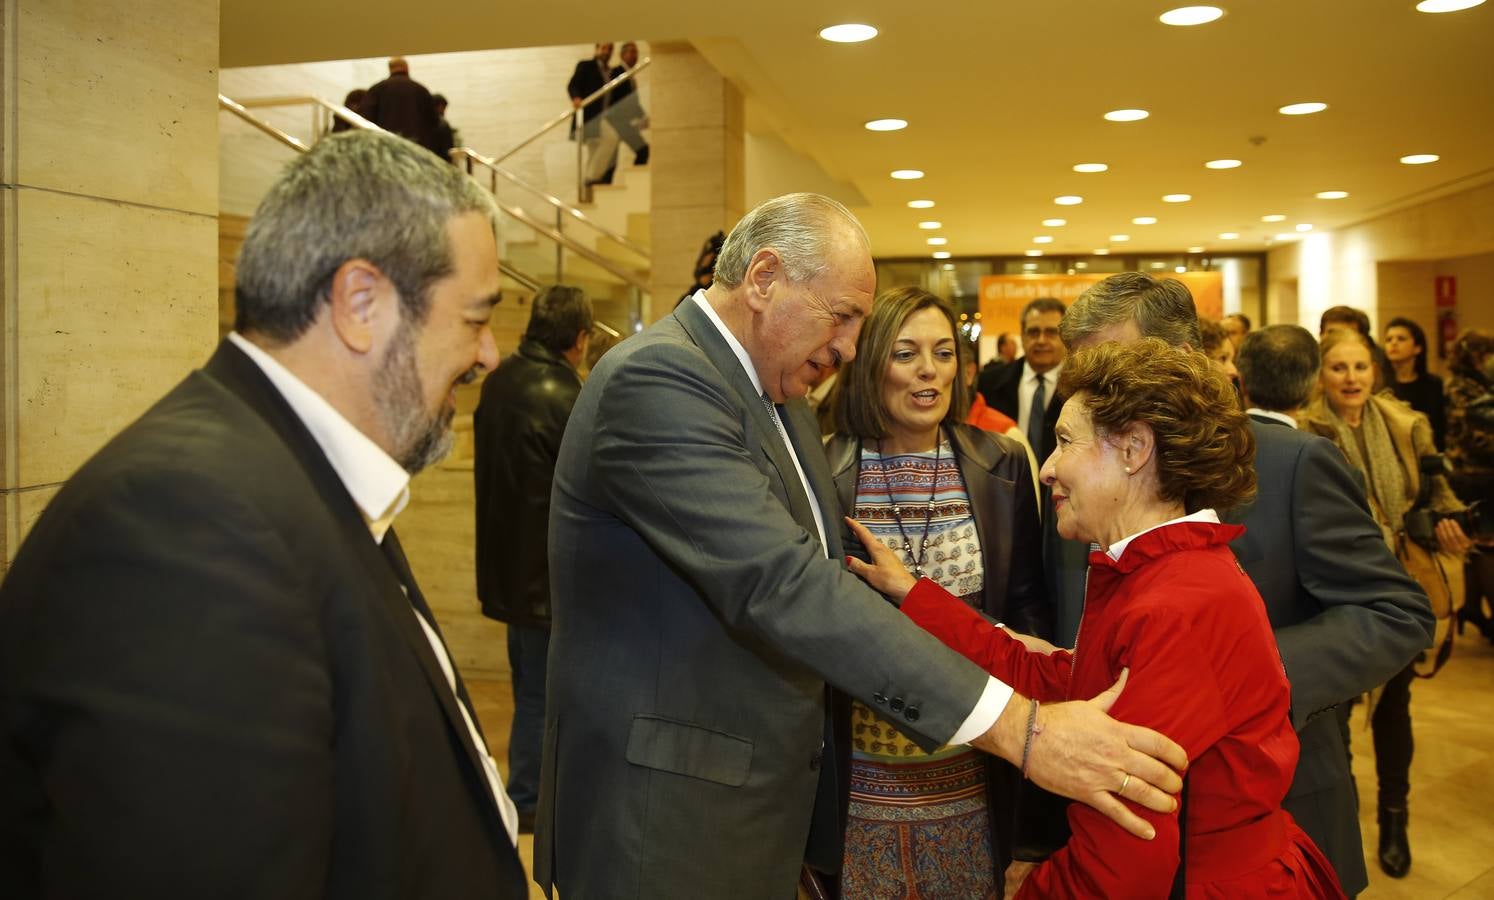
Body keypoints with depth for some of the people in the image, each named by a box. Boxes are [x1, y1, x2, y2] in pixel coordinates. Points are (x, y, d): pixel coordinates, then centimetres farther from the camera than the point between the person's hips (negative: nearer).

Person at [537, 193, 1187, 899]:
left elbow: (815, 574, 12)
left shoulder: (777, 391, 9)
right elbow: (780, 583, -31)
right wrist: (1012, 725, -33)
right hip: (664, 822, -8)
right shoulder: (655, 380, -22)